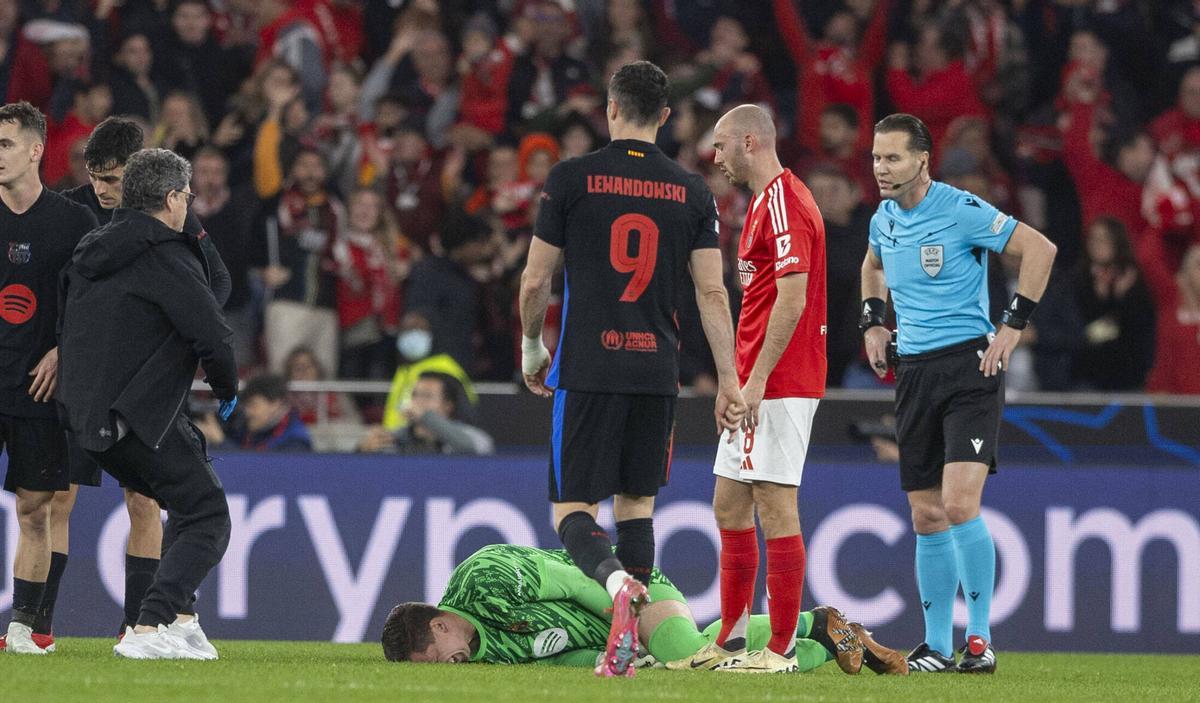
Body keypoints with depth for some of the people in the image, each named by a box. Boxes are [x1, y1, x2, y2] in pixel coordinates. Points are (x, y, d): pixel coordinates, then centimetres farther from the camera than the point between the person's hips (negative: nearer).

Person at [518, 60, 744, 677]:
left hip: (588, 370, -3)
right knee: (636, 502, 15)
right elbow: (712, 291, 1)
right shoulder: (691, 192, 4)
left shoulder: (571, 179, -3)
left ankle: (618, 582, -30)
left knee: (572, 509, 0)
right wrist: (728, 380, 6)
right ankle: (632, 639, 9)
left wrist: (532, 345, 19)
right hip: (657, 371, 3)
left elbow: (535, 280, 1)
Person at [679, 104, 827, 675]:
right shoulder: (766, 202, 18)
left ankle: (781, 649, -7)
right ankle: (730, 641, 19)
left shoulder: (784, 203, -14)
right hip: (756, 385, 11)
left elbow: (792, 298, -21)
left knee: (775, 507, -9)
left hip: (778, 385, -11)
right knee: (729, 506, 13)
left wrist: (758, 378, -22)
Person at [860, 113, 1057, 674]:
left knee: (960, 505, -18)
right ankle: (937, 646, 12)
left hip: (969, 365, -7)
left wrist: (1014, 325, -12)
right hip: (914, 371, 7)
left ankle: (979, 638, -11)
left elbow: (1040, 249, -12)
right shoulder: (884, 219, 10)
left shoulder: (961, 211, -12)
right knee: (927, 517, 6)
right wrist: (873, 322, 19)